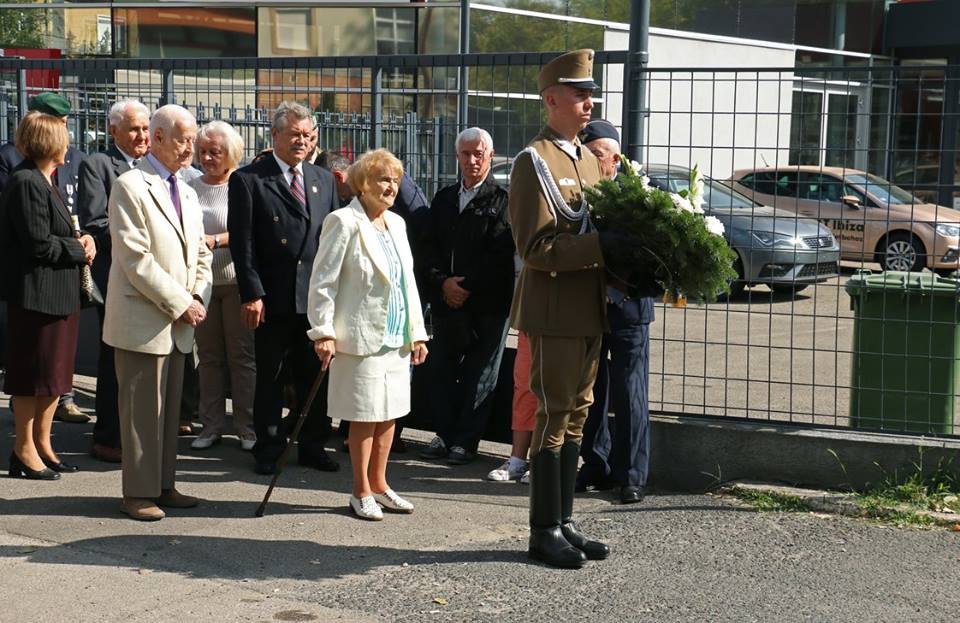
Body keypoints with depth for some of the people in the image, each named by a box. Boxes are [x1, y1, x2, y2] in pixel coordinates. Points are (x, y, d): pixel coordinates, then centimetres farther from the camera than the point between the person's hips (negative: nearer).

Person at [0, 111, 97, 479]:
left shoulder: (43, 181, 15)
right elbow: (38, 243, -21)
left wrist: (80, 241, 3)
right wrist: (80, 249, -9)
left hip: (59, 293, 10)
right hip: (36, 293, -10)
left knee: (54, 374, 14)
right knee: (33, 374, 0)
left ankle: (43, 444, 24)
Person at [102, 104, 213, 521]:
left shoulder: (187, 193, 16)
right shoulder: (130, 186, -10)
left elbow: (200, 253, 18)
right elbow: (135, 259, -17)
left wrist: (198, 299, 0)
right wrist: (180, 303, -15)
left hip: (179, 321, 7)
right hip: (142, 321, -7)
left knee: (170, 407, 11)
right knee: (142, 409, -1)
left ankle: (164, 485, 20)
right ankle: (139, 492, 8)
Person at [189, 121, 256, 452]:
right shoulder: (190, 188, 11)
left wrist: (215, 240, -23)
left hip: (236, 281, -4)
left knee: (242, 356, 0)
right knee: (208, 356, 9)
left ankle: (247, 427, 7)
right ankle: (211, 425, 17)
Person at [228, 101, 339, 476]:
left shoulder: (323, 180, 12)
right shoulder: (248, 179, -3)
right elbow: (243, 243, -7)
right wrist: (252, 293, -14)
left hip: (317, 295, 4)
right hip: (274, 298, -4)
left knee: (315, 375, 10)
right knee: (269, 377, 6)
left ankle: (313, 445, 23)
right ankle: (268, 448, 18)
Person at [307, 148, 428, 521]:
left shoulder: (396, 223, 13)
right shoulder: (344, 222, -8)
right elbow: (323, 282, -10)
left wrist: (417, 332, 14)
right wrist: (323, 332, -16)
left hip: (396, 335, 7)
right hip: (362, 335, -7)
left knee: (390, 413, 11)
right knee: (365, 415, -1)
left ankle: (378, 484, 23)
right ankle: (361, 492, 11)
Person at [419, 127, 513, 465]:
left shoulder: (502, 201, -6)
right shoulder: (443, 199, 13)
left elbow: (499, 255, -13)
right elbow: (429, 247, 9)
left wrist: (467, 287, -14)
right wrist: (442, 282, -7)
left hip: (486, 304, -5)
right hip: (445, 299, 5)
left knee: (479, 375, 2)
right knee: (442, 370, 9)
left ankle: (466, 440, 9)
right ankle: (445, 434, 19)